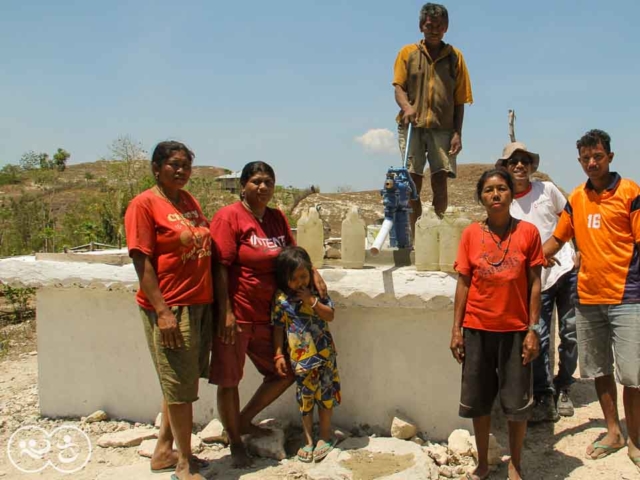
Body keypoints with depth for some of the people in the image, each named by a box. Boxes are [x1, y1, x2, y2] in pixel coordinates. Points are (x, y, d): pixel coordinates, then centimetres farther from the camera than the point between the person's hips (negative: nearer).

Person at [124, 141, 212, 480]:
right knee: (180, 386, 1)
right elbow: (142, 261, -14)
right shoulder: (144, 204, -9)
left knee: (182, 383, 17)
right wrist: (162, 311, -20)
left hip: (201, 304, 8)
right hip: (170, 307, -7)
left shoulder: (189, 200, 12)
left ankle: (164, 451, 32)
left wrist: (214, 301, 14)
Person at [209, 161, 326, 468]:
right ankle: (235, 444, 24)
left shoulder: (277, 218, 10)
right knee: (229, 381, 4)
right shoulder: (229, 216, -10)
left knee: (285, 372, 13)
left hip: (267, 314, 7)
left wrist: (313, 272, 1)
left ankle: (244, 421, 31)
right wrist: (226, 312, -21)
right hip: (235, 315, -7)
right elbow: (219, 267, -15)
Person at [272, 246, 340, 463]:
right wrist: (279, 355, -3)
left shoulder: (317, 292, -2)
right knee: (305, 398, 8)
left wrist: (312, 301, -17)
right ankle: (309, 440, 21)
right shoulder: (281, 299, -6)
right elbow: (278, 328, -1)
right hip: (299, 358, -1)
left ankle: (325, 437, 23)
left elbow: (330, 316, -4)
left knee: (325, 396, 8)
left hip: (323, 354, 1)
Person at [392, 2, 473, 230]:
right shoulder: (408, 53, 10)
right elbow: (398, 86, 3)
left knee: (440, 181, -5)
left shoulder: (455, 56, 11)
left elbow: (459, 100, 8)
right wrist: (406, 106, -19)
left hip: (443, 127, 0)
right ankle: (415, 233, 3)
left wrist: (457, 133, -1)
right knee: (413, 181, -2)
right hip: (412, 125, 0)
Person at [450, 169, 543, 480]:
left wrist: (533, 329, -6)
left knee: (517, 404, 6)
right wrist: (456, 329, -1)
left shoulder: (528, 232, -3)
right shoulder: (471, 234, 0)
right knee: (478, 401, 11)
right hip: (477, 330, 1)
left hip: (515, 330, -1)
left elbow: (535, 284, -1)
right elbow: (463, 283, 2)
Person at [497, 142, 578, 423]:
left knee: (570, 334, 7)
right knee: (539, 338, -6)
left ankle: (563, 389, 23)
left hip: (566, 268, 1)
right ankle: (544, 399, -1)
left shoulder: (547, 189, 2)